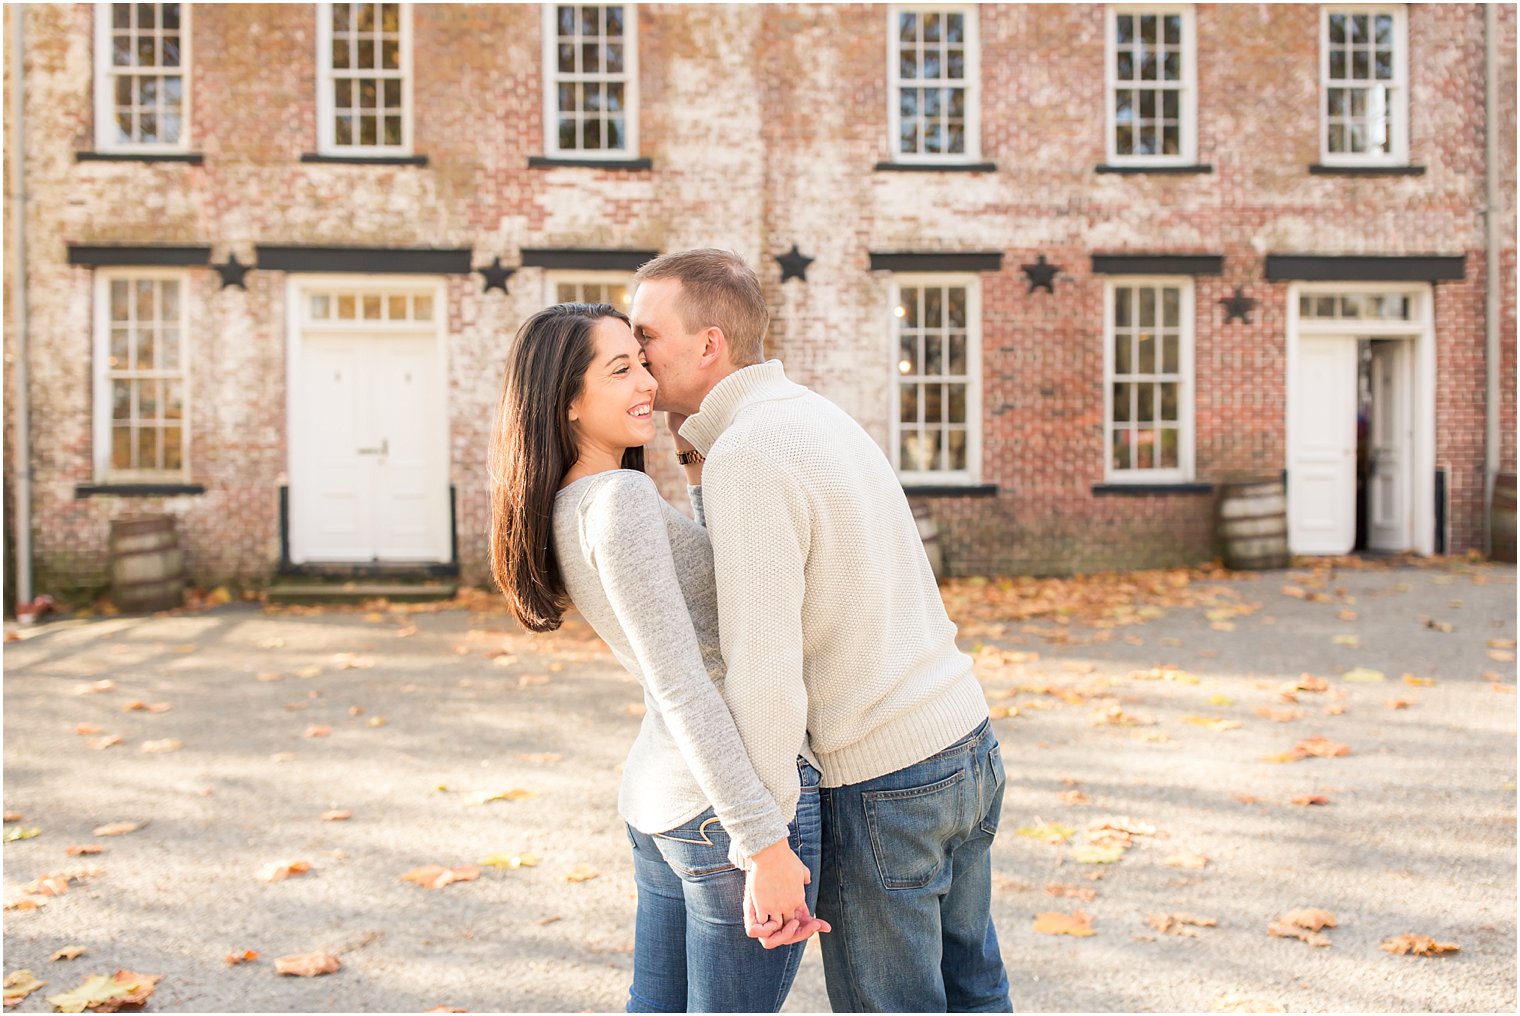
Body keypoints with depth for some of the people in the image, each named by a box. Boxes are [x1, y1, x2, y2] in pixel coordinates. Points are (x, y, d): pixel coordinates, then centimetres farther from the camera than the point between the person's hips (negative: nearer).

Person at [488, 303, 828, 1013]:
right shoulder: (621, 498, -20)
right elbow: (678, 683, -24)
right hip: (724, 805, -9)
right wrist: (764, 842, -23)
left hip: (657, 797, 9)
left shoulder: (563, 509, 9)